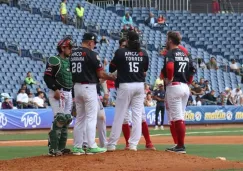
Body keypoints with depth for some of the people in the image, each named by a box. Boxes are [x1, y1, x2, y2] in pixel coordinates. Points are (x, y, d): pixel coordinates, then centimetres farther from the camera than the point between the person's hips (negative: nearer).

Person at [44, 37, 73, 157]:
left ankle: (61, 147, 14)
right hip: (58, 93, -9)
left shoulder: (69, 61, 17)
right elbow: (47, 77, -14)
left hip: (69, 93, 9)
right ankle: (53, 149, -15)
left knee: (67, 120, 8)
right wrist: (55, 90, -22)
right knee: (59, 119, -15)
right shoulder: (54, 61, -8)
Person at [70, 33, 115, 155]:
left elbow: (69, 71, 10)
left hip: (76, 87, 7)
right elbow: (100, 74, -11)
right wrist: (113, 78, 5)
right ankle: (91, 147, -4)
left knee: (80, 118, 12)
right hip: (89, 87, -7)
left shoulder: (72, 53, 8)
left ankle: (77, 147, 10)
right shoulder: (91, 54, -12)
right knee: (91, 117, -2)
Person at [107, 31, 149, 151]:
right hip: (139, 86, 3)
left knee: (119, 115, 1)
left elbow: (111, 69, 1)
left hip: (125, 86, -3)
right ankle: (133, 144, 3)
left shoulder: (120, 52, -7)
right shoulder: (143, 53, 3)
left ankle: (112, 144, 2)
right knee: (137, 115, 6)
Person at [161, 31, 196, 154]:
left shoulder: (170, 54, -7)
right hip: (186, 88, 8)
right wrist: (187, 83, 17)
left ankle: (180, 146, -10)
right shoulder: (185, 55, 17)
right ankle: (179, 144, 14)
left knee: (176, 118, -8)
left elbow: (169, 66, -26)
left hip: (174, 87, -8)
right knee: (180, 117, 14)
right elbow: (192, 70, 16)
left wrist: (169, 79, -13)